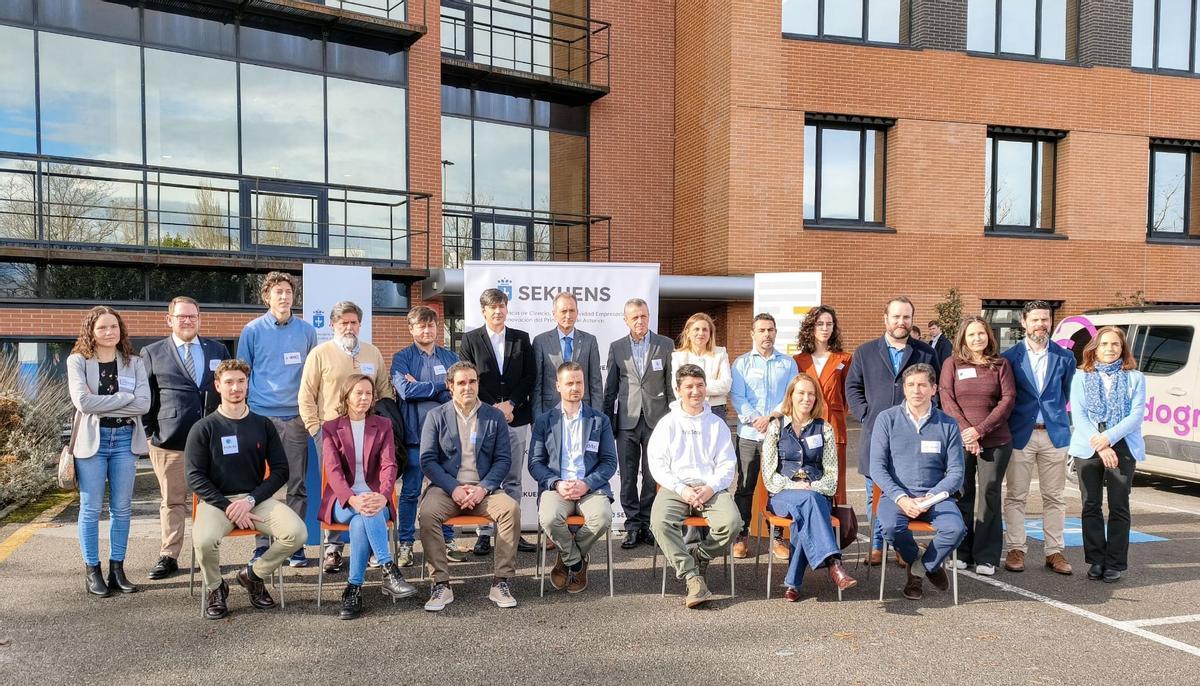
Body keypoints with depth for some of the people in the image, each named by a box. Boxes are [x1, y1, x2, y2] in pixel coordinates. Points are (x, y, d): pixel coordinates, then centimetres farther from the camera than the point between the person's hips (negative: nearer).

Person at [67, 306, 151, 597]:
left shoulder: (134, 362, 7)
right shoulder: (77, 361, 1)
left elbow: (144, 403, -6)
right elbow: (83, 401, -14)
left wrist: (102, 406, -12)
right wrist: (125, 397, -11)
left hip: (126, 439, 2)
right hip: (92, 439, -2)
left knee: (122, 508, 5)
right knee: (91, 508, 2)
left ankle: (117, 569, 15)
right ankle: (92, 571, 13)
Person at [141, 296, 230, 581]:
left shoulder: (218, 350, 10)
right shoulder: (152, 353, 6)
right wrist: (150, 431, 0)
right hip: (169, 441, -1)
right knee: (172, 501, 7)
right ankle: (168, 557, 18)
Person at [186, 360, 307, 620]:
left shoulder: (263, 425, 8)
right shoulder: (204, 428, 2)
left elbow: (280, 470, 5)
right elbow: (195, 476, -3)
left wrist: (251, 500, -10)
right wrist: (228, 507, -13)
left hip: (257, 498, 2)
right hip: (216, 500, -2)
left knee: (297, 532, -23)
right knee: (204, 539, -34)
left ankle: (253, 574, 6)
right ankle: (214, 588, 0)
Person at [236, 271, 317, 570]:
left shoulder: (307, 331, 8)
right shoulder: (253, 330, 3)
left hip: (296, 417, 2)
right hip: (261, 416, -1)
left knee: (297, 484, 4)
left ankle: (295, 545, 12)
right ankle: (261, 546, 12)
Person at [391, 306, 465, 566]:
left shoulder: (450, 357, 9)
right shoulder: (402, 358, 2)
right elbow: (406, 390, -14)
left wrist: (420, 387, -9)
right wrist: (440, 386, -8)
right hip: (414, 434, -2)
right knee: (410, 491, 4)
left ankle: (447, 540, 20)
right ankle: (405, 544, 13)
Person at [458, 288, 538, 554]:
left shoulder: (521, 339, 11)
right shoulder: (470, 339, 5)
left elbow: (530, 376, 5)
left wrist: (510, 404, -7)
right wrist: (493, 407, -10)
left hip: (516, 418, 2)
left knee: (513, 479, 7)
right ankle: (484, 534, 8)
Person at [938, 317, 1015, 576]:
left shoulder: (1000, 365, 8)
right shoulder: (952, 364, 7)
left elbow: (1008, 399, -1)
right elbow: (946, 399, -1)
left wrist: (980, 429, -11)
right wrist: (965, 430, -12)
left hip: (995, 441, 0)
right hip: (959, 440, 0)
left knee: (989, 496, 1)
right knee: (962, 496, 2)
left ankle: (987, 557, 7)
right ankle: (962, 553, 12)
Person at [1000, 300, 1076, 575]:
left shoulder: (1065, 358, 5)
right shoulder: (1010, 357, 0)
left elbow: (1067, 394, 16)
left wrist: (1057, 419, 14)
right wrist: (1008, 426, 3)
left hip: (1054, 434, 2)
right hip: (1020, 434, -2)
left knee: (1054, 497, 7)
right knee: (1015, 496, 3)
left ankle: (1054, 552, 16)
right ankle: (1015, 550, 11)